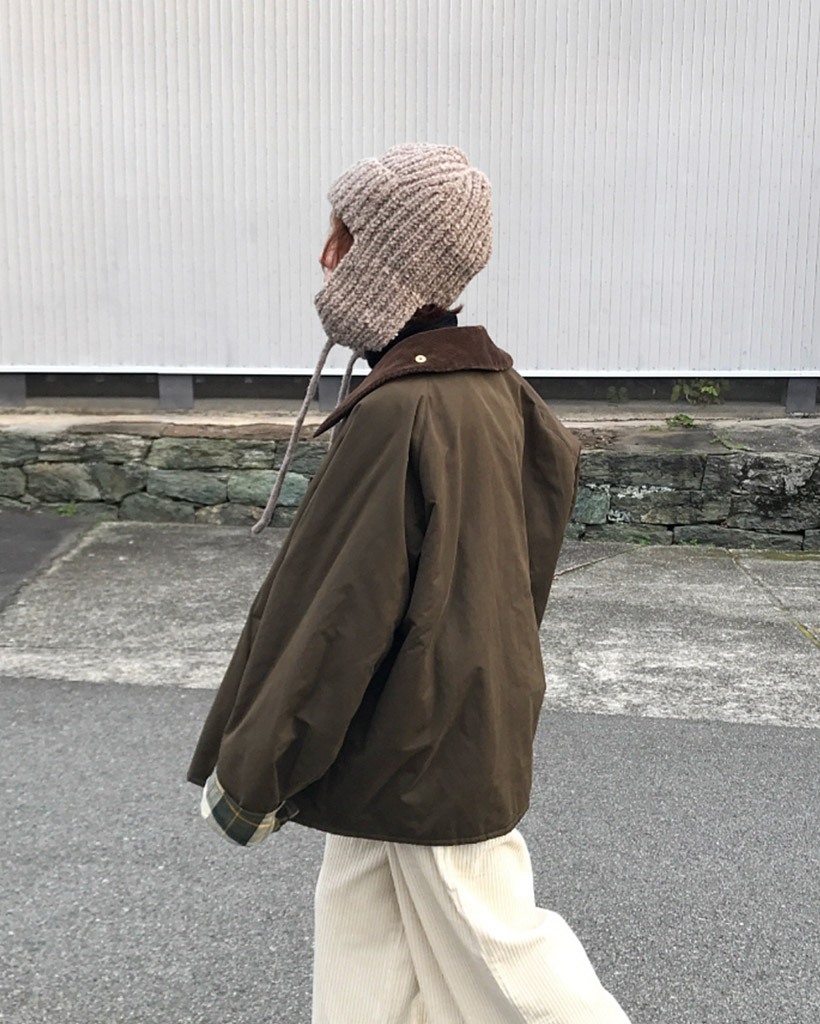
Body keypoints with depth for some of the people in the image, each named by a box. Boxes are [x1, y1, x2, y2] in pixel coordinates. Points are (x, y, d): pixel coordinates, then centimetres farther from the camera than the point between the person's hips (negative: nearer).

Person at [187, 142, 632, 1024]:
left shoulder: (398, 414, -29)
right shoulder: (489, 383, 0)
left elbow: (335, 620, -26)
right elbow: (557, 460, 16)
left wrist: (247, 776, -13)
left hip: (422, 749, -9)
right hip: (467, 714, 9)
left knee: (487, 939, 13)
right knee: (361, 925, 22)